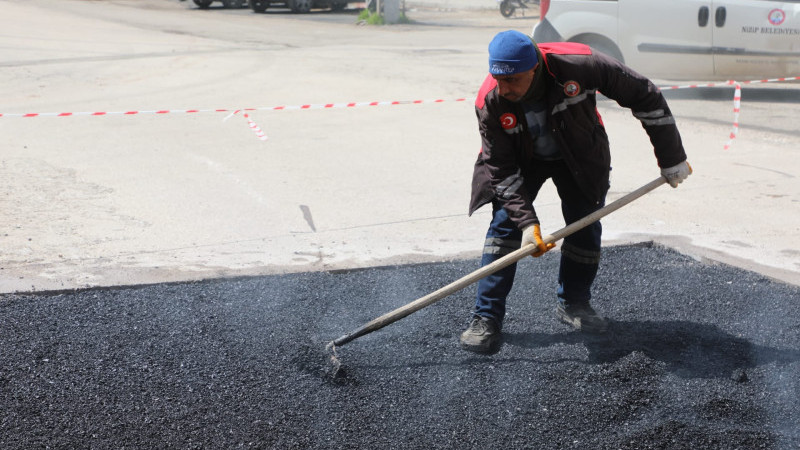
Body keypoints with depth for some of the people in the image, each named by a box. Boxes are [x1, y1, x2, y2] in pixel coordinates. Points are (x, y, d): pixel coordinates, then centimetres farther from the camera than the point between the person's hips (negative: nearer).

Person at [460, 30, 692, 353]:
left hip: (581, 155, 1)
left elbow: (644, 96, -24)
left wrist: (671, 158, -19)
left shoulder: (579, 65, -37)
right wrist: (527, 222, -32)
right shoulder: (490, 103, -31)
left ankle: (572, 303, 22)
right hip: (521, 159, 0)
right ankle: (486, 318, -6)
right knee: (504, 225, -12)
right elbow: (502, 171, -22)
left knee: (585, 229, -1)